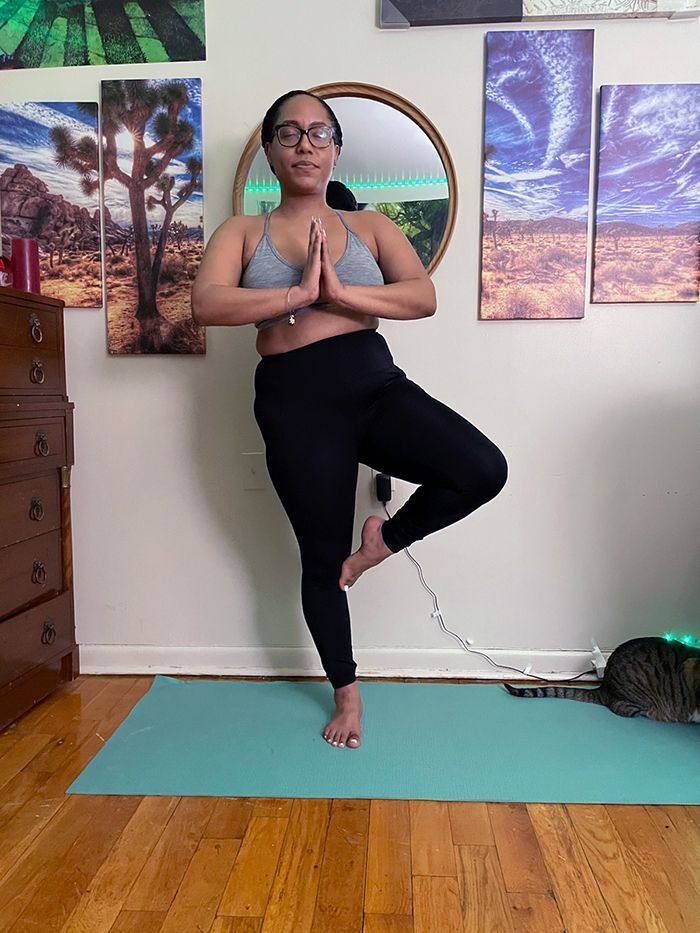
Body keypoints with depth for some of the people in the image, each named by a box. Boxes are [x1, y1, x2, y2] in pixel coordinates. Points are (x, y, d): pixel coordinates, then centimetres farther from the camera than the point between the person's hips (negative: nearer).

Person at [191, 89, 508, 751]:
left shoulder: (370, 226, 12)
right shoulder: (242, 232, 9)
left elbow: (424, 297, -4)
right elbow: (205, 304, -10)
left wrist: (340, 292, -18)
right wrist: (298, 293, -19)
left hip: (375, 382, 2)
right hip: (295, 401, -1)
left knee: (483, 470, -22)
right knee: (322, 557, 6)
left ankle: (384, 539, 8)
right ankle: (346, 692, 31)